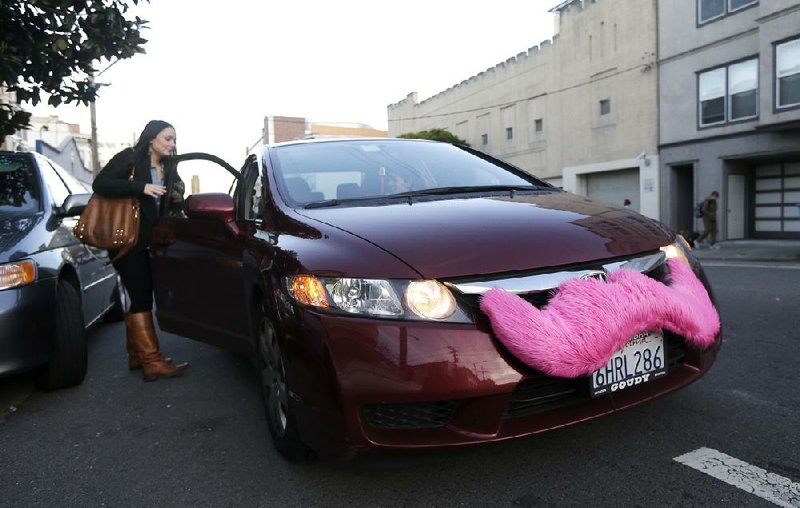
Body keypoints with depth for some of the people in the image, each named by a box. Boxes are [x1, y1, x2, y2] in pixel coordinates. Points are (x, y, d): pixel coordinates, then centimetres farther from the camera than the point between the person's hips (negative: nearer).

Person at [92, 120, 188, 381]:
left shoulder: (166, 168, 15)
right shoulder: (130, 158, -6)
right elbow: (100, 184, -19)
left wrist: (177, 199, -2)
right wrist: (141, 187, -27)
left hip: (146, 242, 8)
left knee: (138, 297, 12)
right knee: (141, 298, -12)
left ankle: (137, 355, 20)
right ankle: (152, 361, -14)